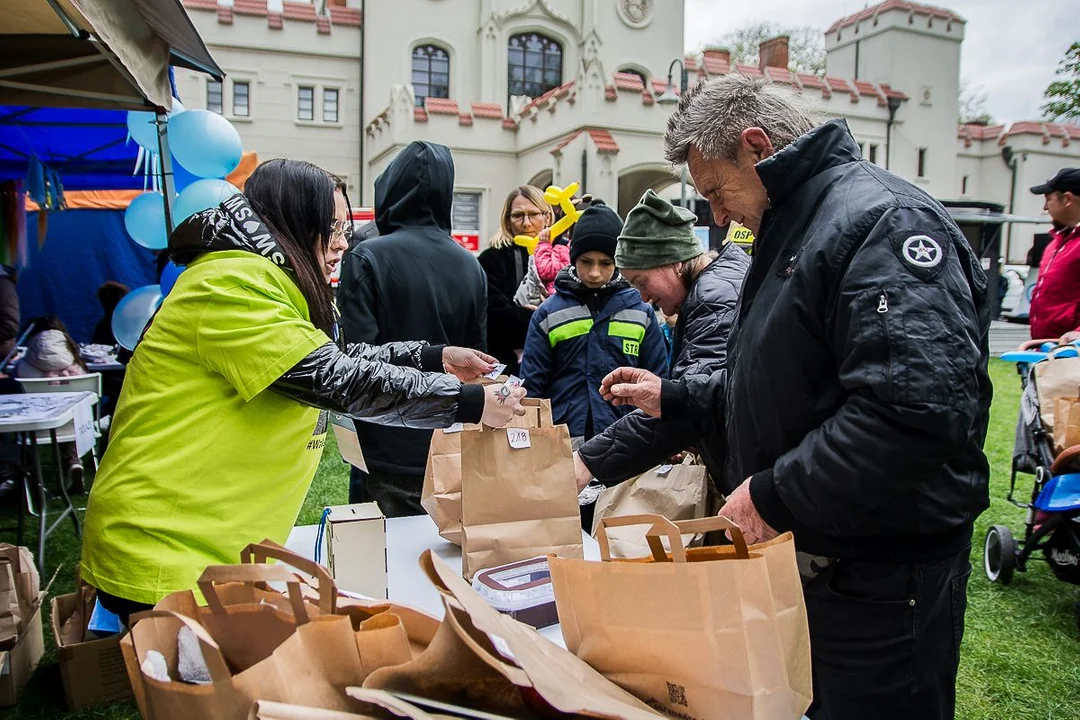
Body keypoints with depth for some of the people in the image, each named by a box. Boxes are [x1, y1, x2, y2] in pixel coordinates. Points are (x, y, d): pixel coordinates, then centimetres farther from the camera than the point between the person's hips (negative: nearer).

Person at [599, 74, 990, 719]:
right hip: (800, 554, 9)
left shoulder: (882, 219, -20)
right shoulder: (789, 231, 14)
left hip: (880, 580, -9)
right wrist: (672, 397, 14)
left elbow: (917, 409, -33)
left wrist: (774, 493, -25)